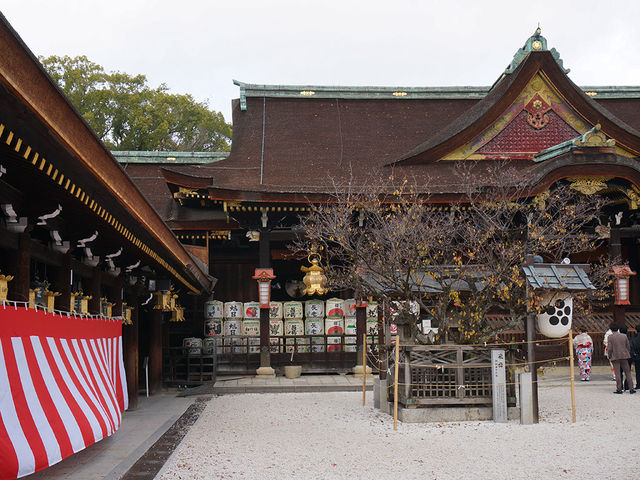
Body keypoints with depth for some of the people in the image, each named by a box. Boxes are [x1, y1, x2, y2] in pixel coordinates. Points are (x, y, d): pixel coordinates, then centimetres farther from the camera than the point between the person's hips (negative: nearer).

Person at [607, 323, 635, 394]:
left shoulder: (610, 337, -6)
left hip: (615, 357, -2)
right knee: (628, 373, 7)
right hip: (624, 357, 2)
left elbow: (609, 348, -9)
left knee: (617, 374, 1)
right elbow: (628, 347, 6)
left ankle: (619, 389, 0)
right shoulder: (624, 336, 4)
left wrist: (609, 357, 4)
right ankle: (631, 389, 4)